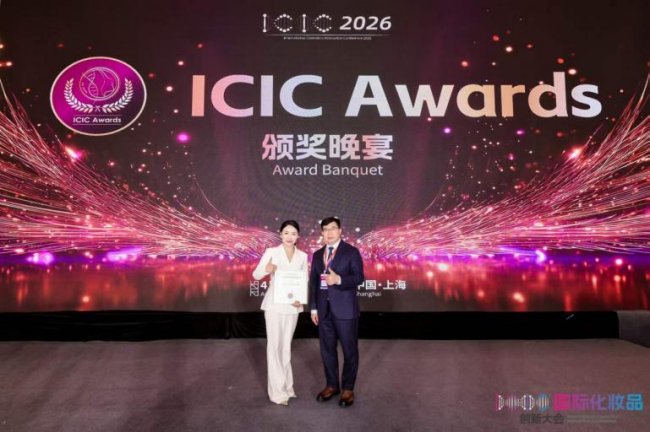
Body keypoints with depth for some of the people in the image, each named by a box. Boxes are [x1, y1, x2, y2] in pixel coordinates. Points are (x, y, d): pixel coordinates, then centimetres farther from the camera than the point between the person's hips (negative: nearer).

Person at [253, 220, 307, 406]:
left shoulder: (302, 256, 2)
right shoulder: (271, 252, -7)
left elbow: (305, 281, 6)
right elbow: (256, 275, -10)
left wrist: (301, 299, -10)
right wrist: (267, 270, -32)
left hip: (292, 306, 4)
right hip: (274, 305, -3)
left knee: (286, 345, 15)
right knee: (274, 345, 0)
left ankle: (286, 385, 28)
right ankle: (278, 390, 11)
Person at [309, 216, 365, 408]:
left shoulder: (351, 252, -4)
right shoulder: (317, 255, 11)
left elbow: (359, 277, -10)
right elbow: (313, 281, 11)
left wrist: (339, 280, -25)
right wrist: (313, 307, 7)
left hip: (345, 309, -5)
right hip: (324, 310, 5)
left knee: (349, 350, 6)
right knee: (327, 350, 13)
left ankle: (348, 389, 22)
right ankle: (331, 385, 30)